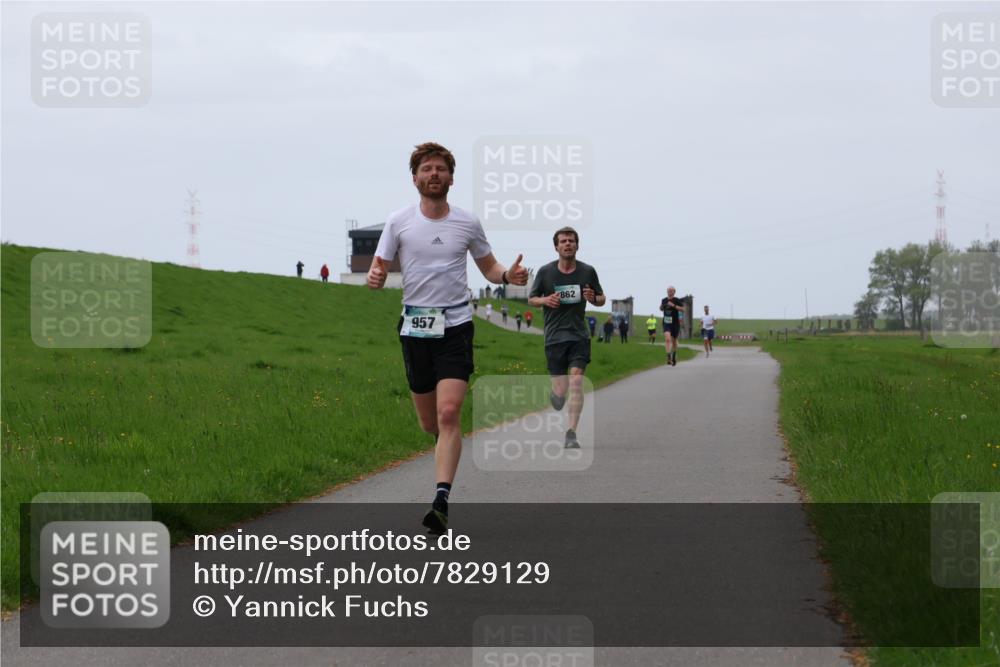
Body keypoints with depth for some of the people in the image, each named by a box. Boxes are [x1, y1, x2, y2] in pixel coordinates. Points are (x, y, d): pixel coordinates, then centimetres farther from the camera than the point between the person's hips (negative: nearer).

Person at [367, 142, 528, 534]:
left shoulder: (468, 224, 3)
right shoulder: (399, 222, 2)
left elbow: (489, 267, 16)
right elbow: (378, 270, 5)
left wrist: (508, 275, -7)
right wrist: (375, 279, -20)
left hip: (456, 327, -1)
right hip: (415, 327, 2)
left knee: (448, 413, -18)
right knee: (429, 423, 9)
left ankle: (441, 502, -19)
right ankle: (448, 447, 46)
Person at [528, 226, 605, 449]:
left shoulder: (587, 271, 3)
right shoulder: (545, 272, 0)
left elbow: (601, 299, 14)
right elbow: (531, 299, 10)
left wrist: (593, 298, -10)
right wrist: (545, 300, -13)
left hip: (579, 336, 0)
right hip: (554, 336, 0)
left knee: (576, 382, -16)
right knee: (561, 393, -1)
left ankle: (571, 433, -14)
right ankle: (553, 393, 38)